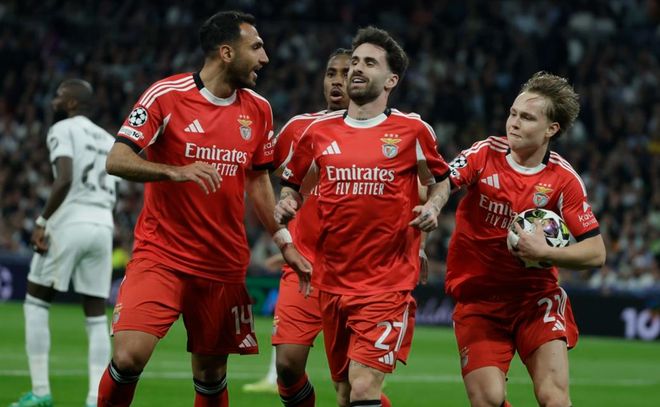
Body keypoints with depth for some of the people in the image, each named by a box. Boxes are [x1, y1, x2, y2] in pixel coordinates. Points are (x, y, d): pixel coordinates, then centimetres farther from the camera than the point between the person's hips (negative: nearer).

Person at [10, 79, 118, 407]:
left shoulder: (63, 129, -2)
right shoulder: (108, 140, 21)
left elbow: (65, 180, -17)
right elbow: (110, 194, 16)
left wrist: (41, 221, -14)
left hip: (70, 223, -6)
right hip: (103, 225, 6)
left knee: (35, 303, 7)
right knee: (96, 316, 7)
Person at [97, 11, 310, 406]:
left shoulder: (258, 110, 7)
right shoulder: (167, 96, -9)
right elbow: (117, 160, -13)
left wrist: (284, 241, 14)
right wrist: (176, 171, -27)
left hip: (224, 265, 5)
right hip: (161, 254, -4)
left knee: (212, 373, 6)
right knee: (129, 356, -20)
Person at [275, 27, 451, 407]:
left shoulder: (413, 130, 0)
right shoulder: (319, 132, 7)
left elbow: (440, 180, 15)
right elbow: (292, 185, 21)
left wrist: (432, 207, -6)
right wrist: (286, 206, -1)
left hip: (389, 284, -4)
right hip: (332, 282, 4)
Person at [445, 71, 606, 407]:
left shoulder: (563, 178, -6)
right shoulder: (485, 154, -4)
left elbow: (596, 252, -5)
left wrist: (544, 252, -19)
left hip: (536, 295, 0)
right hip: (477, 297, 0)